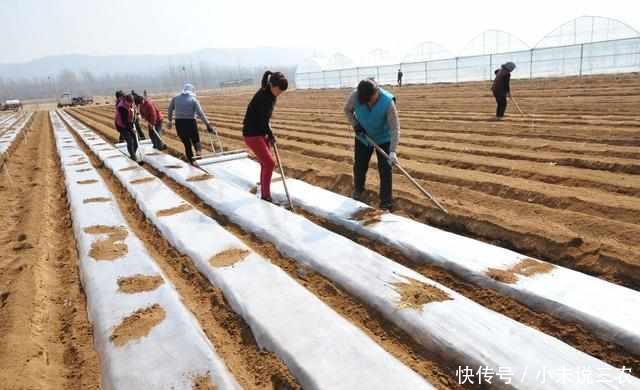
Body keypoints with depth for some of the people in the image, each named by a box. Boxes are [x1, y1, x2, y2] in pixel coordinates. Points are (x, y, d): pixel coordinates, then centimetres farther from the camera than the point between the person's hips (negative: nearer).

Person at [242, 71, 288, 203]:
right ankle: (266, 196, 3)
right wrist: (270, 135, -7)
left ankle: (264, 195, 24)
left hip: (261, 133, 9)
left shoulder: (271, 95, 4)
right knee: (269, 163, -9)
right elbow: (261, 120, -20)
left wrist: (269, 134, 4)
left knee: (265, 164, 13)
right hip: (252, 134, -9)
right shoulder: (262, 96, -23)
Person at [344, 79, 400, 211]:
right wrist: (355, 125, -17)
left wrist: (393, 151, -39)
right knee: (359, 166, 15)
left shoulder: (388, 102, -32)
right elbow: (347, 110, -3)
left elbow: (395, 128, -31)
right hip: (363, 137, 3)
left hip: (383, 138, -3)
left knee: (385, 170, -4)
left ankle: (386, 203, 8)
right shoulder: (355, 96, -25)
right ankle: (358, 192, 41)